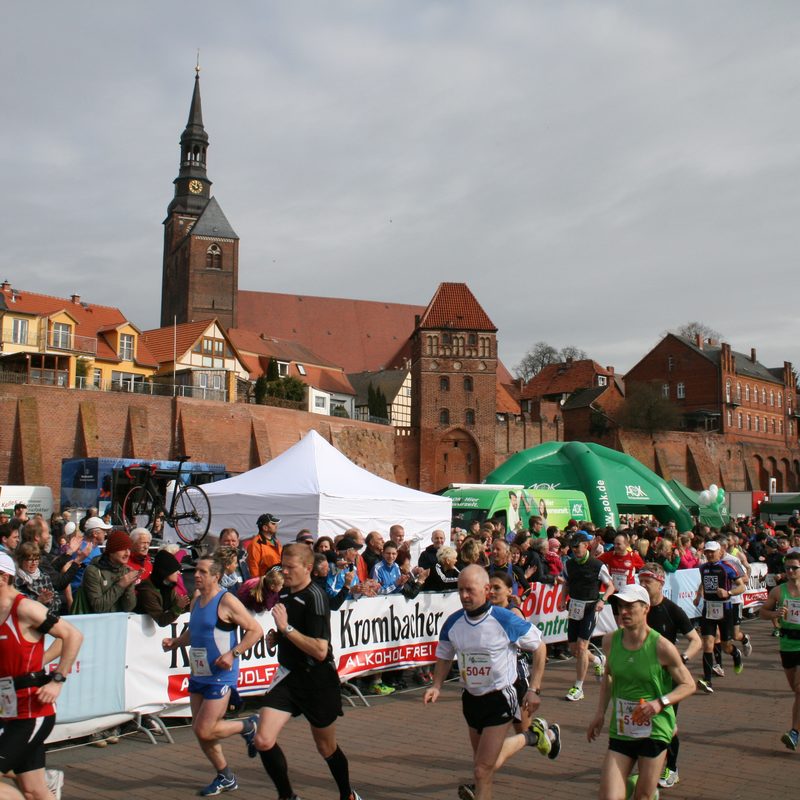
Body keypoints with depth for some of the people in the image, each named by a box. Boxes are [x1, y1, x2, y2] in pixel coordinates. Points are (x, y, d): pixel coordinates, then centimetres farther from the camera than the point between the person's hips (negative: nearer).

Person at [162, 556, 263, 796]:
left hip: (221, 676, -8)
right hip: (198, 675, 8)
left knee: (204, 731, -10)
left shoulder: (226, 601, -15)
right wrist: (174, 643, 5)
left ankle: (248, 726, 15)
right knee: (200, 731, 10)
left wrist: (233, 653, -23)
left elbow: (255, 630, -15)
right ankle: (225, 777, 28)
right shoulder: (196, 601, 8)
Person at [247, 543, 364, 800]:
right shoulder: (284, 593, 5)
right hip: (288, 675, 6)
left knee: (326, 748, 13)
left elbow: (320, 650, -26)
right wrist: (276, 637, 3)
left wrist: (286, 628, -26)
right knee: (263, 741, -10)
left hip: (317, 680, -6)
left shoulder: (315, 596, -19)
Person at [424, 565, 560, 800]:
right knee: (482, 762, 20)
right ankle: (536, 734, 40)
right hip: (470, 699, 6)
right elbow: (444, 657, 10)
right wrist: (436, 686, -6)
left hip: (499, 699, -6)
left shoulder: (506, 620, -19)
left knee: (483, 770, -9)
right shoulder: (452, 623, -6)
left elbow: (539, 647, -6)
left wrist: (534, 689, -7)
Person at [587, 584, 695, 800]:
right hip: (620, 731, 3)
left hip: (654, 731, -3)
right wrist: (601, 712, 10)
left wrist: (660, 703, -21)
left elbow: (689, 685, -5)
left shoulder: (662, 647, -14)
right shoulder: (610, 640, -2)